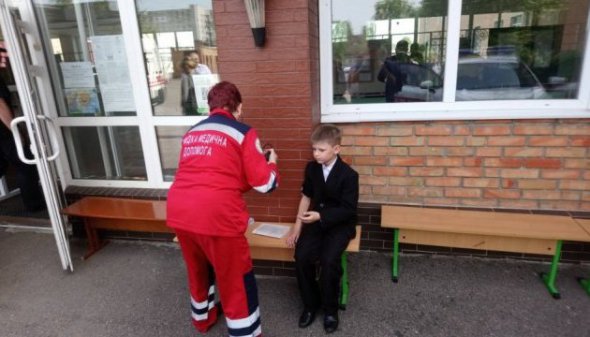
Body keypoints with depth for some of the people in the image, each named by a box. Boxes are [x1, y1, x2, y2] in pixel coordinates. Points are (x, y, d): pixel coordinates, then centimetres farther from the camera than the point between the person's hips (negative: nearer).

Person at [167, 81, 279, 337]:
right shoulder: (243, 132, 1)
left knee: (197, 269, 30)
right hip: (215, 214, -7)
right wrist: (271, 163, 20)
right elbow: (265, 184, 0)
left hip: (178, 211, 7)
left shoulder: (193, 132, 17)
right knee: (237, 280, 11)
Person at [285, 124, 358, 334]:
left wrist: (319, 216, -26)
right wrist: (297, 227, 0)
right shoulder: (312, 168, 1)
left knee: (328, 260, -26)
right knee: (302, 256, -19)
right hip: (316, 221, 4)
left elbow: (348, 210, -15)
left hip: (340, 224, -4)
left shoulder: (348, 175, -15)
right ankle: (310, 303, 5)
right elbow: (306, 197, 8)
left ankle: (330, 308, 0)